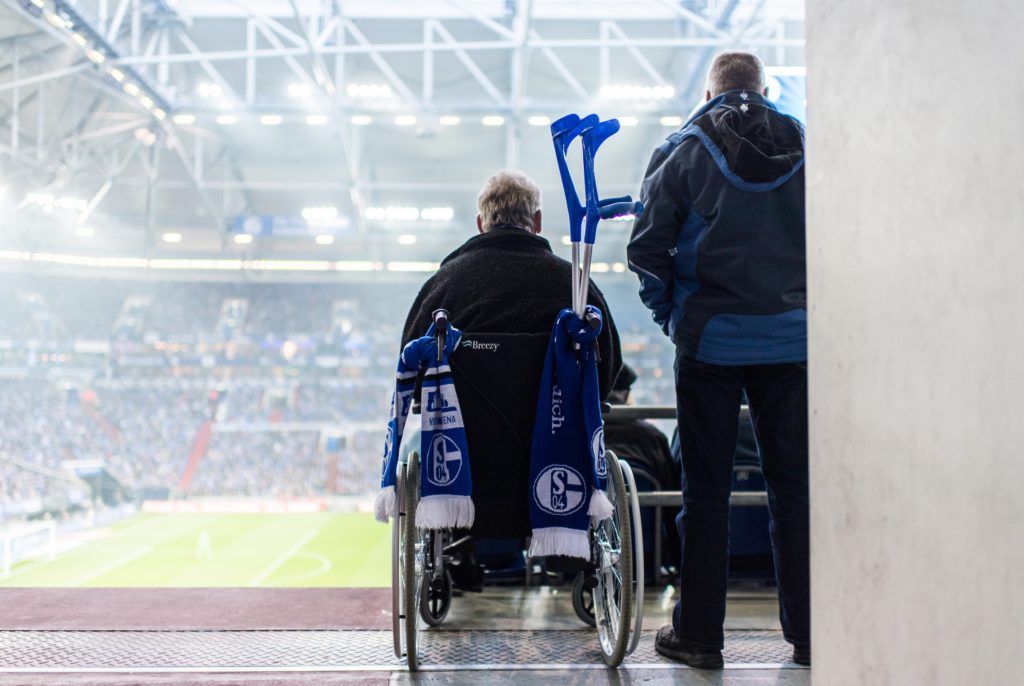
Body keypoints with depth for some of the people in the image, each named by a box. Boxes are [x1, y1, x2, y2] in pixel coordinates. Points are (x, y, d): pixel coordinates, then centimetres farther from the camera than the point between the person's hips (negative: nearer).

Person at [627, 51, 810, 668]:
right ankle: (808, 632, 14)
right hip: (793, 338, 2)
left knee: (706, 488, 5)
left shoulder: (683, 153, -1)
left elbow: (647, 250, -4)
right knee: (794, 484, 8)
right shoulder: (807, 148, 6)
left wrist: (671, 315, 9)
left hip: (711, 339, -2)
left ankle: (699, 634, 10)